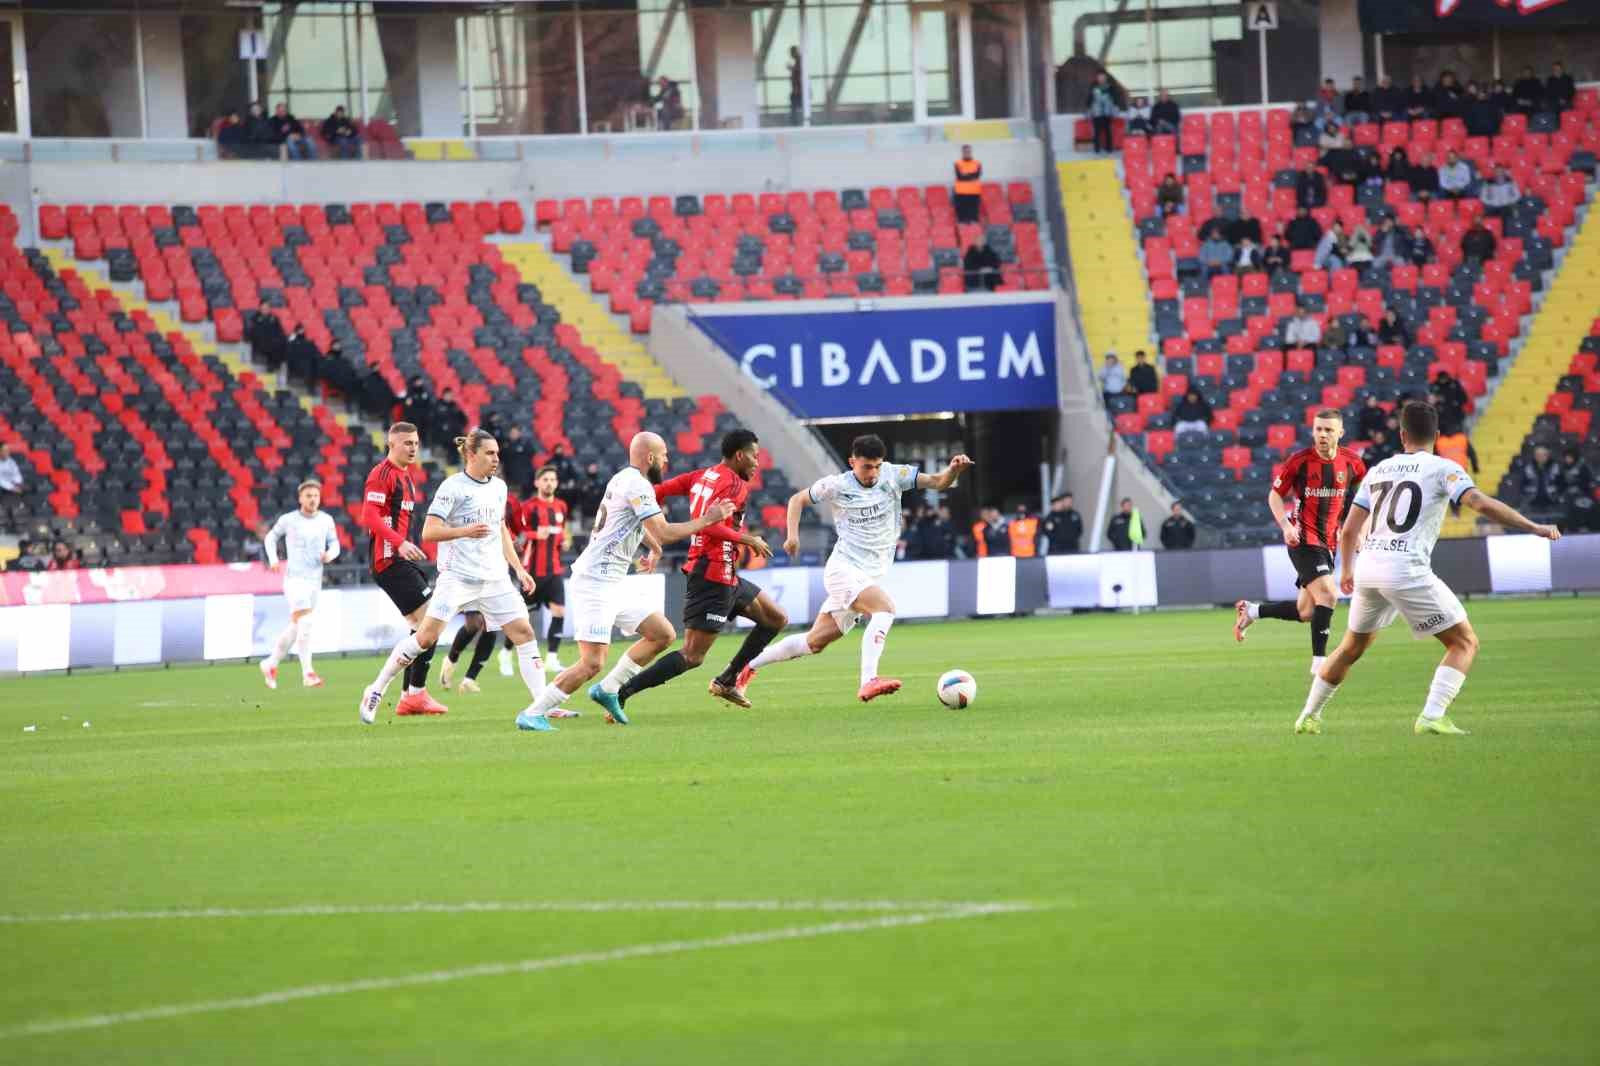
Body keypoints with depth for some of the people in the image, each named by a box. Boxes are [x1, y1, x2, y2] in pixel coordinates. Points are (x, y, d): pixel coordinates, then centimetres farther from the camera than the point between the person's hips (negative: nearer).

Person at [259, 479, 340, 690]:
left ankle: (271, 664, 29)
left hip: (315, 579, 5)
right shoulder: (288, 520, 0)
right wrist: (273, 559, 1)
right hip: (294, 578, -5)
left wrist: (330, 554, -12)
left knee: (295, 627, 12)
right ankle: (307, 674, -20)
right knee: (304, 623, -18)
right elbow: (271, 537, 15)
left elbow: (334, 544, 11)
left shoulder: (326, 520, 7)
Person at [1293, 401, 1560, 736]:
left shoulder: (1379, 470, 17)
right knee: (1465, 643, 2)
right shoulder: (1442, 469, 0)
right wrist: (1532, 527, -11)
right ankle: (1432, 716, -14)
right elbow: (1481, 504, -16)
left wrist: (1346, 570, 37)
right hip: (1407, 571, -6)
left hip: (1367, 569, 6)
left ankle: (1309, 716, 35)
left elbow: (1349, 530, 20)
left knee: (1351, 648, 27)